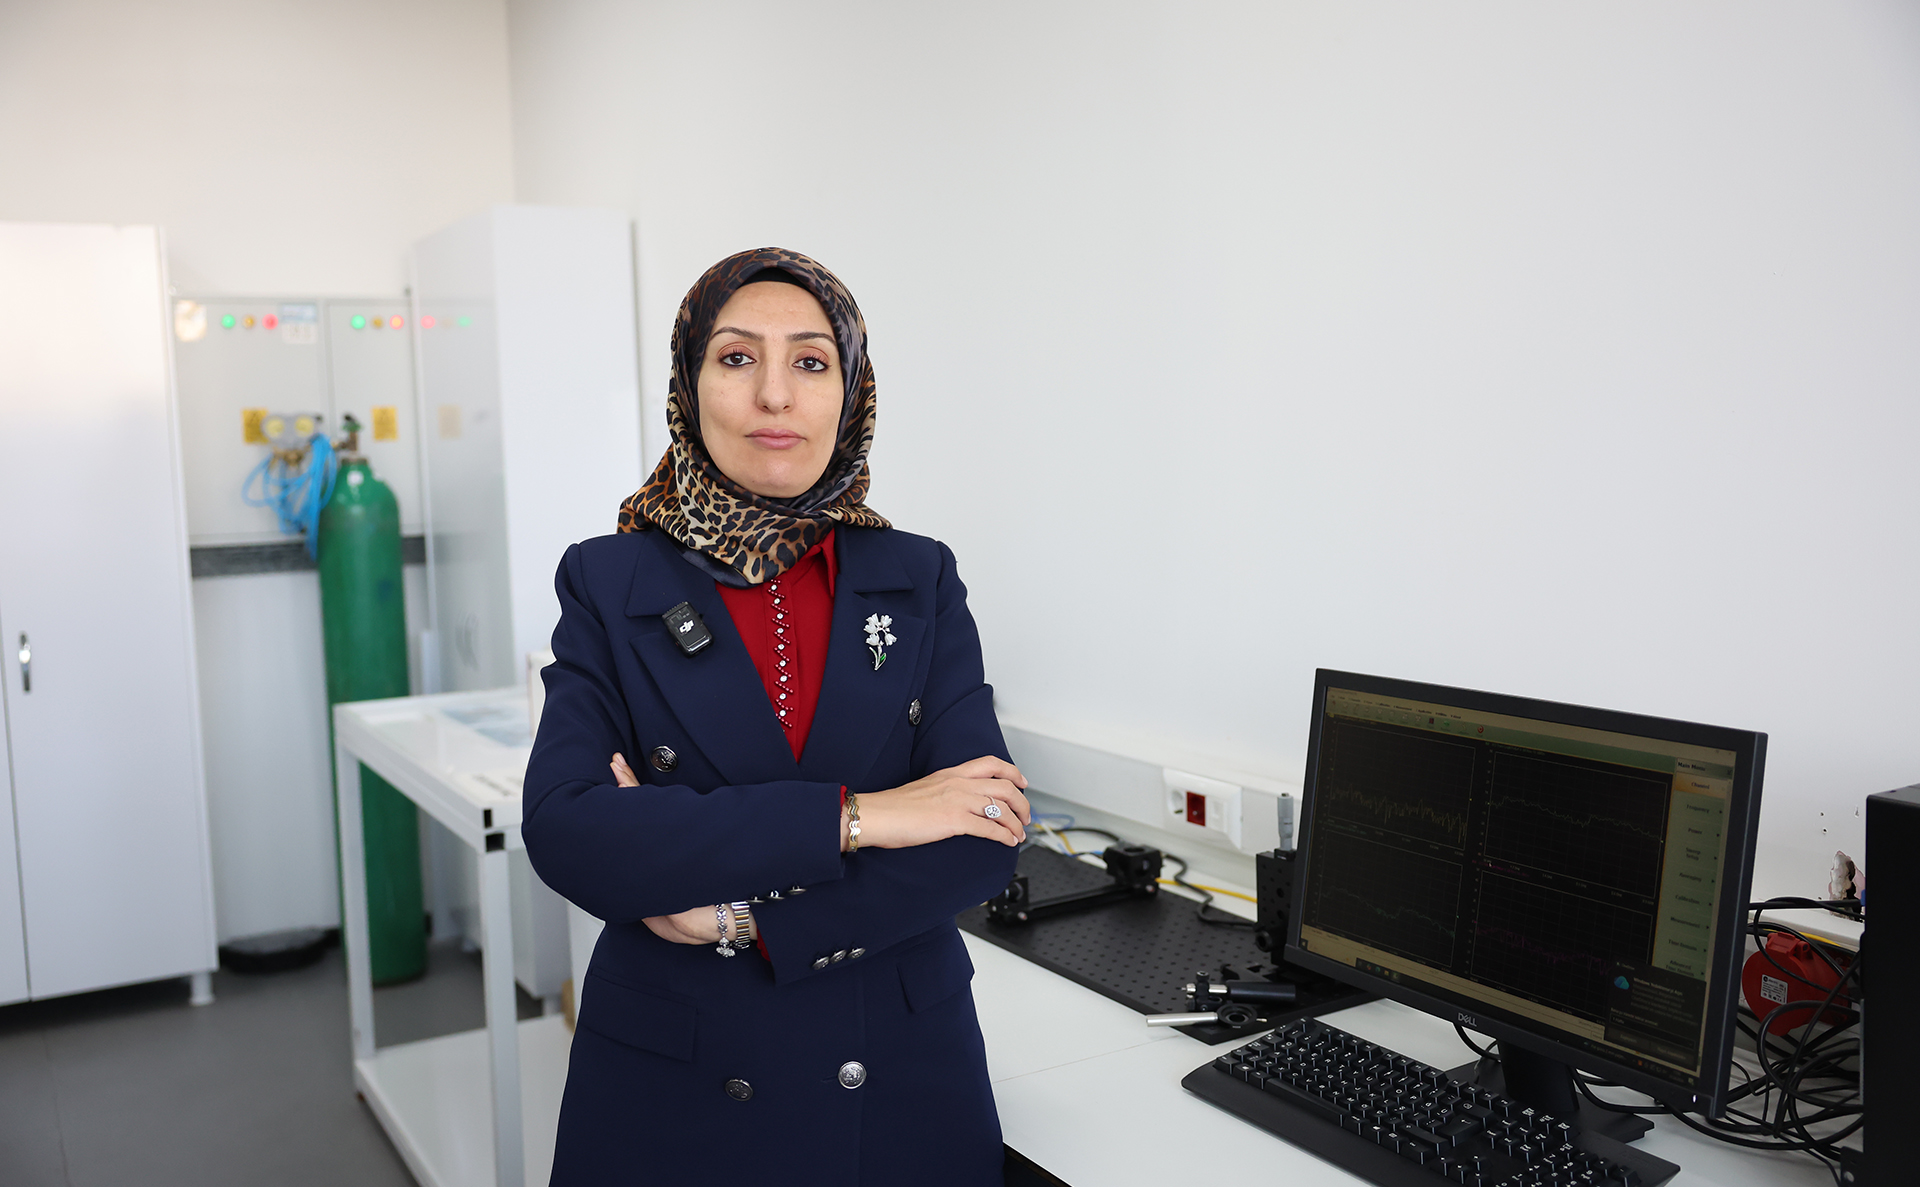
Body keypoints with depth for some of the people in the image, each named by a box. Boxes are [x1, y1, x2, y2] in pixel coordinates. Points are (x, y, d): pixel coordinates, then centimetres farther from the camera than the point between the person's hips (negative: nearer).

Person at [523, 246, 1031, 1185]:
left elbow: (981, 844, -11)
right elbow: (564, 832, -18)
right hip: (673, 1098, -1)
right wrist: (853, 816, -23)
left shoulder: (918, 580, -2)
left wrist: (739, 914, -19)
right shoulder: (607, 585, -4)